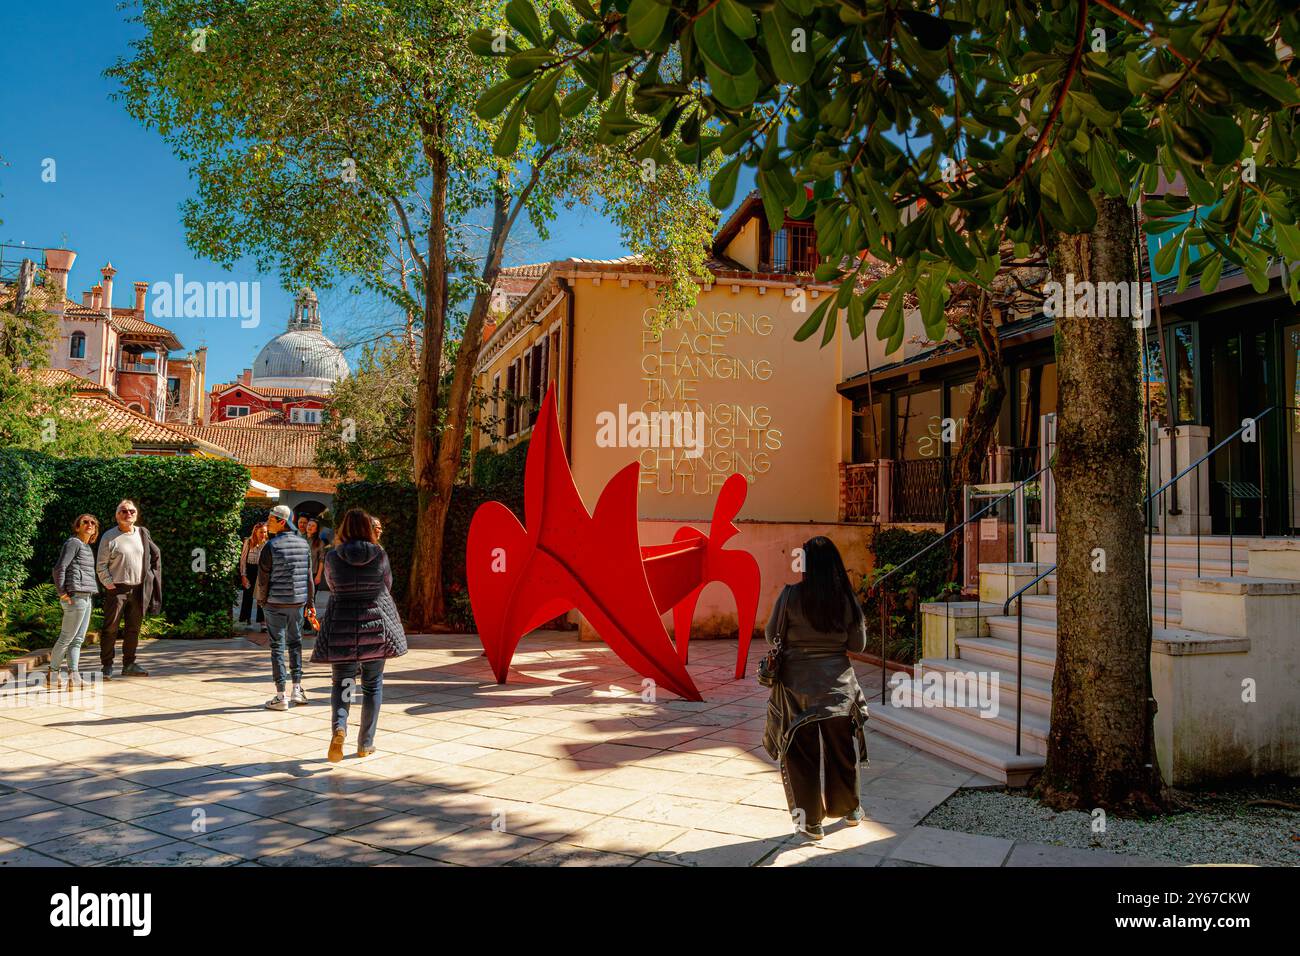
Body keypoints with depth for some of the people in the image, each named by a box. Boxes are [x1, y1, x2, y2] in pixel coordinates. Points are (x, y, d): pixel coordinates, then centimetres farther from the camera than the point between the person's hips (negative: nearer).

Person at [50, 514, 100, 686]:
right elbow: (59, 568, -13)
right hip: (76, 597, -9)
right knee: (67, 637, -2)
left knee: (78, 639, 6)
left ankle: (74, 674, 7)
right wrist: (62, 593, -14)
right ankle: (54, 671, 9)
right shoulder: (73, 543, -6)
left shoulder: (88, 547, 19)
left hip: (87, 597, 9)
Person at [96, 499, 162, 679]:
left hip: (138, 589, 4)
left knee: (133, 629, 10)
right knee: (111, 628, -3)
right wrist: (108, 583, -10)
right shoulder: (109, 537, -2)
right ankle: (106, 666, 3)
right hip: (116, 589, -4)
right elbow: (101, 565, -2)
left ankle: (129, 665, 18)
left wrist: (150, 575, 11)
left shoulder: (142, 534, 10)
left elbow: (156, 555, 20)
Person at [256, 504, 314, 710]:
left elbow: (263, 577, -8)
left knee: (278, 646, 1)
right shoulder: (303, 543, 4)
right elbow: (308, 575, 7)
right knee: (295, 642, 16)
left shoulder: (271, 546, -11)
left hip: (276, 603, -4)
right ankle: (297, 690, 15)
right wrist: (310, 601, 13)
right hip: (298, 601, 4)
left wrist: (261, 600, 6)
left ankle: (281, 697, 2)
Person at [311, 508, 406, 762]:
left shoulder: (333, 557, -5)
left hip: (341, 626, 0)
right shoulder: (379, 555, -5)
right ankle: (365, 743, 18)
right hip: (376, 625, 0)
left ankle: (339, 727, -18)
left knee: (341, 683, 10)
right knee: (373, 684, 14)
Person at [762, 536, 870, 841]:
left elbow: (773, 635, -4)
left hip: (797, 683, -2)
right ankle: (849, 809, 37)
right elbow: (858, 645, 0)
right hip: (837, 682, 3)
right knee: (841, 747, 20)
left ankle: (810, 821, 15)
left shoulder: (791, 596, -13)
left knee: (801, 752, 10)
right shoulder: (847, 599, -6)